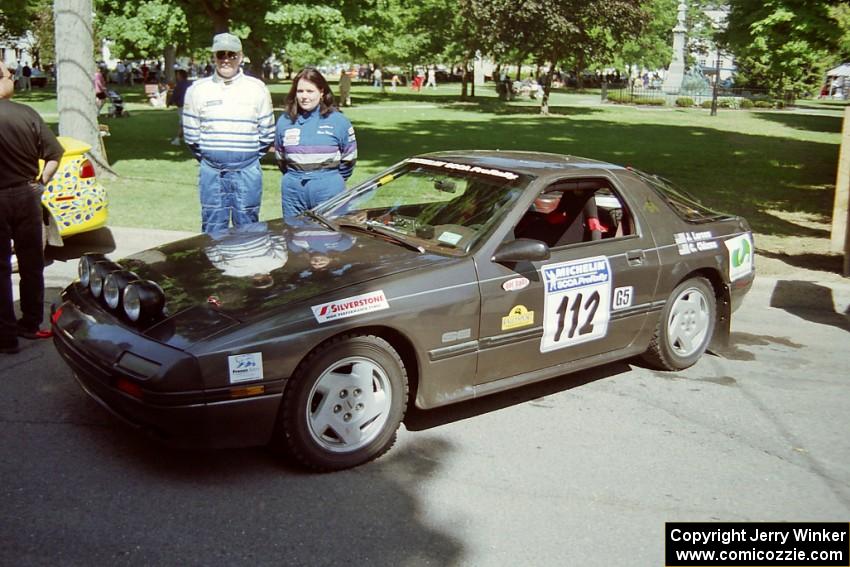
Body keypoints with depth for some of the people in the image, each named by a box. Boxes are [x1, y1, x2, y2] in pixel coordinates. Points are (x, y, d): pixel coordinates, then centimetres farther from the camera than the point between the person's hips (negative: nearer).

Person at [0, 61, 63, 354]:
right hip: (26, 195, 3)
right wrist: (41, 182, 7)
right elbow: (54, 155, -4)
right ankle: (30, 323, 27)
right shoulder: (26, 114, -6)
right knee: (31, 263, 16)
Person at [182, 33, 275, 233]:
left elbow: (267, 133, 8)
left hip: (247, 172, -1)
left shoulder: (257, 88, 1)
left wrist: (251, 157, 10)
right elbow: (190, 134, 10)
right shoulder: (198, 89, 3)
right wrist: (206, 158, 13)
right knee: (213, 229, 6)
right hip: (211, 172, 1)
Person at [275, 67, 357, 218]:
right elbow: (281, 158, 16)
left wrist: (333, 179, 9)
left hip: (328, 191, -2)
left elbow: (349, 158, 5)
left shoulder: (338, 121, -1)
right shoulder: (284, 121, 6)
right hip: (293, 191, 3)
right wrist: (294, 178, 13)